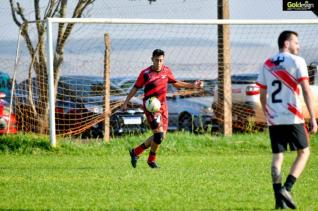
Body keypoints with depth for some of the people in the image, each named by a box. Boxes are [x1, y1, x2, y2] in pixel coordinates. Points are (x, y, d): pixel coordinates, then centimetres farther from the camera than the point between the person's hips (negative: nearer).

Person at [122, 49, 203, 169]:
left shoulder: (166, 71, 6)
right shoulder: (145, 73, -9)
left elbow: (175, 83, 22)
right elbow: (135, 88, -1)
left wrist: (192, 86, 19)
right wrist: (126, 103, -4)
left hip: (162, 106, 6)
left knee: (161, 136, 6)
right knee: (159, 134, -17)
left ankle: (136, 152, 21)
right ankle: (152, 160, 6)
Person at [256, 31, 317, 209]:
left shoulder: (267, 64, 12)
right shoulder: (297, 61, -5)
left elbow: (262, 95, 16)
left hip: (273, 119, 5)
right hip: (293, 118, -5)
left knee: (277, 156, 7)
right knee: (303, 152, 8)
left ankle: (279, 199, -1)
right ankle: (287, 188, -9)